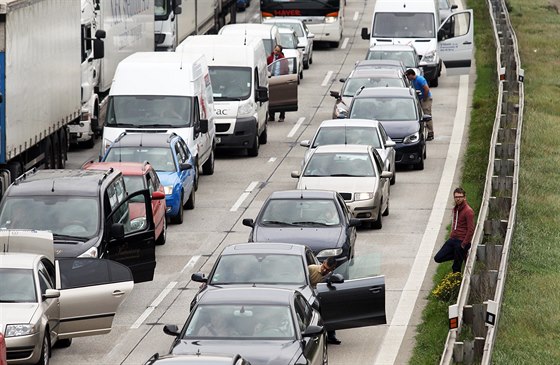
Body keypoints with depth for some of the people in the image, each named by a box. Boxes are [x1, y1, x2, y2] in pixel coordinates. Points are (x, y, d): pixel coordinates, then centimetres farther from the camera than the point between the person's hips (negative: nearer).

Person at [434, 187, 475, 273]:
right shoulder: (455, 209, 13)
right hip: (452, 240, 9)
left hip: (461, 241, -8)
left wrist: (464, 244, -17)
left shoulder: (468, 211, -14)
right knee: (438, 258, 3)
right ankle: (462, 255, 15)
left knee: (456, 267, -3)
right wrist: (451, 236, 15)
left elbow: (471, 230, -17)